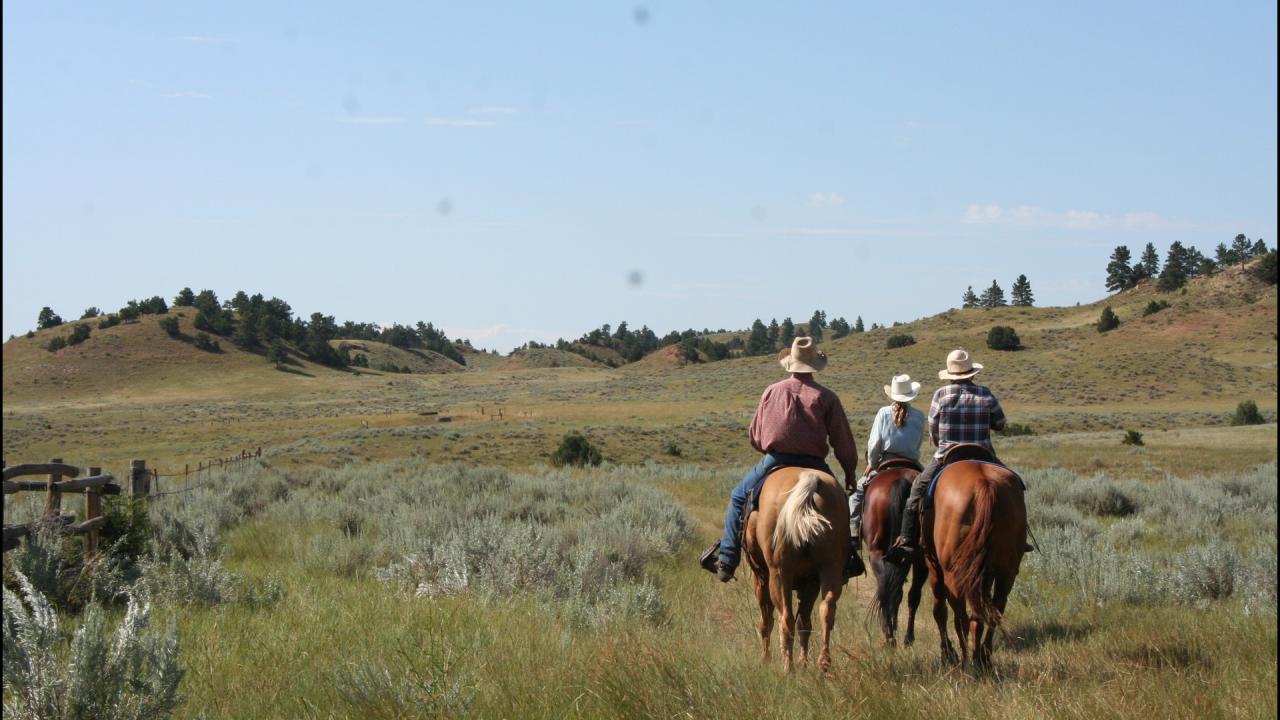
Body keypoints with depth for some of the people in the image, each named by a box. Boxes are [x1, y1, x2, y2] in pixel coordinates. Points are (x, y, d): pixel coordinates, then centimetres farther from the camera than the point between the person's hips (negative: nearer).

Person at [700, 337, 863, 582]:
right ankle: (848, 557, 16)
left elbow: (755, 436, 11)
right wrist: (850, 471, 13)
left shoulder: (771, 392, 4)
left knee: (738, 498, 18)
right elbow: (843, 441, -1)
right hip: (814, 464, 0)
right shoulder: (826, 397, -3)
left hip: (774, 460, 0)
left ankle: (726, 560, 10)